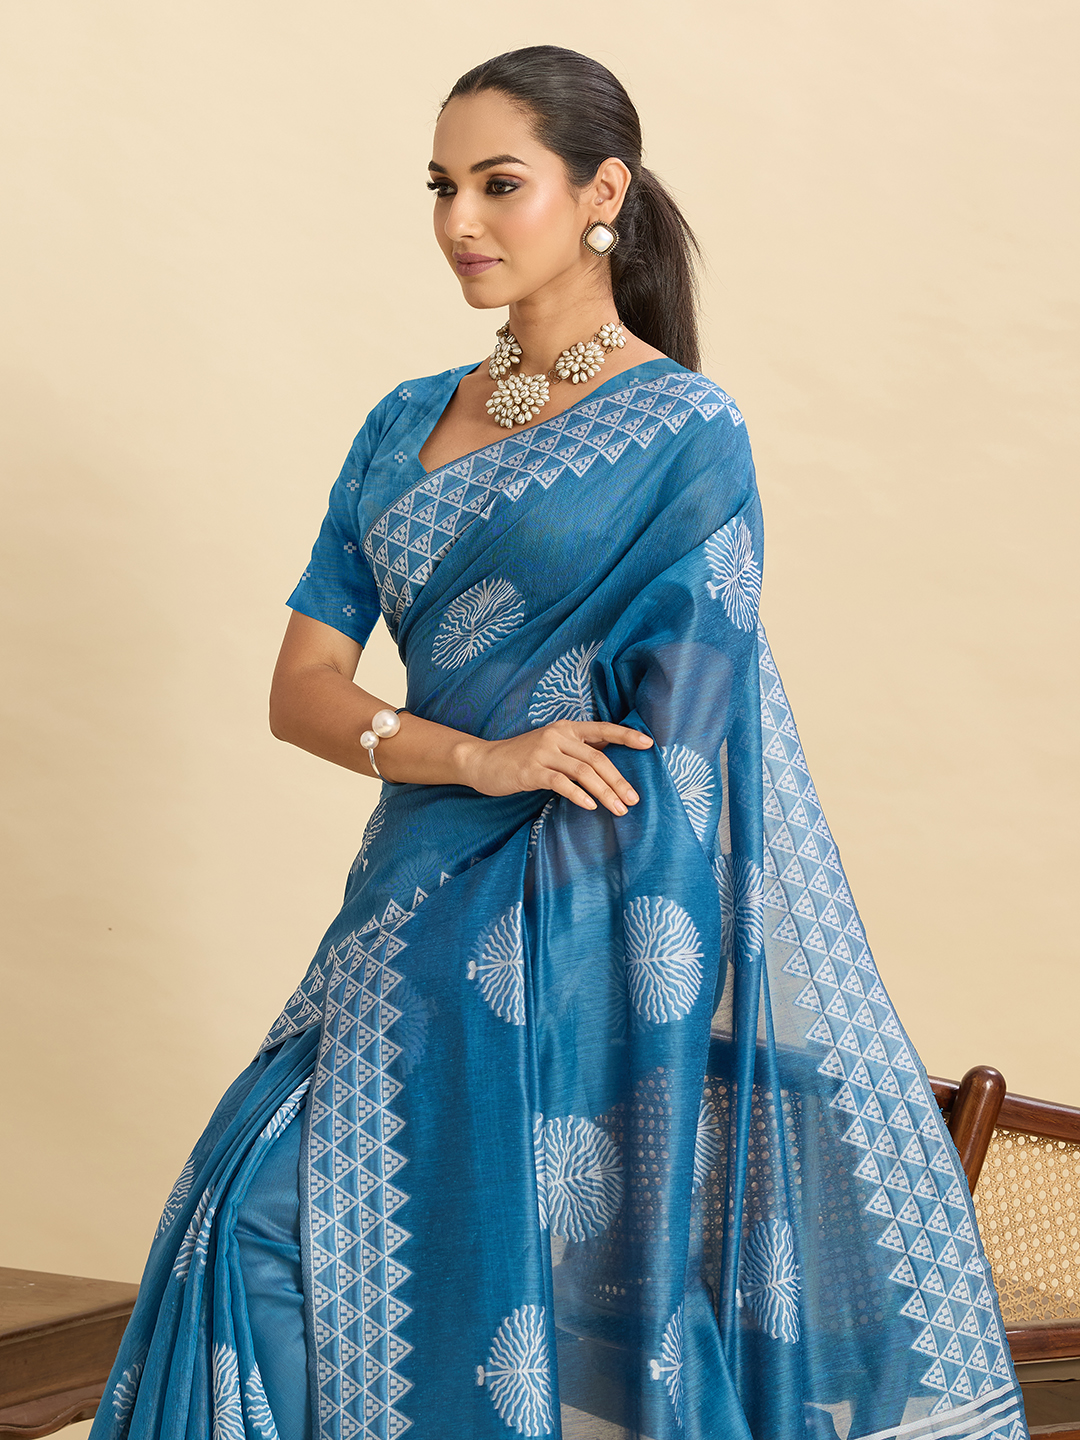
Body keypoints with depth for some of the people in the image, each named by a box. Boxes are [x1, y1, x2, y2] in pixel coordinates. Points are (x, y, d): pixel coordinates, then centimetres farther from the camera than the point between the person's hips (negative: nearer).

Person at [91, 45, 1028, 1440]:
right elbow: (302, 688, 6)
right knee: (270, 1225, -4)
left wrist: (529, 1000, -17)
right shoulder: (406, 425, 12)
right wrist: (481, 757, -14)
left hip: (592, 926, -5)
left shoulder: (684, 436, -5)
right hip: (424, 899, 6)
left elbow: (670, 761, -11)